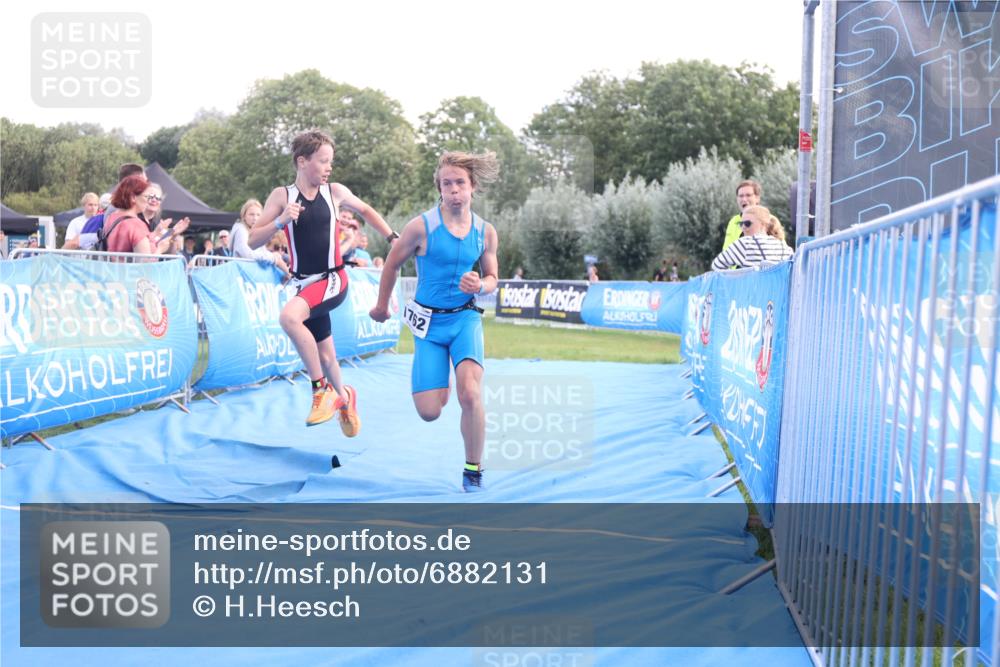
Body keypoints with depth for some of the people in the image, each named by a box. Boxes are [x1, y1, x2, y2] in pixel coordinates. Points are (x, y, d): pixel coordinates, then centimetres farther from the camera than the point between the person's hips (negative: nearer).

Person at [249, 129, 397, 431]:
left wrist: (393, 237, 15)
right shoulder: (282, 196, -3)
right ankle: (344, 397, 44)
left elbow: (365, 210, 20)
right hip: (303, 283, 2)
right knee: (325, 355, 12)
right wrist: (281, 221, -21)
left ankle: (322, 389, -18)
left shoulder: (335, 192, -1)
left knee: (289, 316, -31)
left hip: (333, 280, -2)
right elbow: (253, 241, -6)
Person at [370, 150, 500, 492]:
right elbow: (391, 264, 3)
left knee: (470, 395, -23)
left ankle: (473, 470, -1)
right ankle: (435, 383, 38)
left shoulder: (486, 232, -2)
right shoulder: (421, 226, -12)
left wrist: (480, 286, -15)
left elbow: (492, 278, 9)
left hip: (465, 317, 1)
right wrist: (381, 305, 15)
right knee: (429, 413, -3)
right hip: (429, 322, -1)